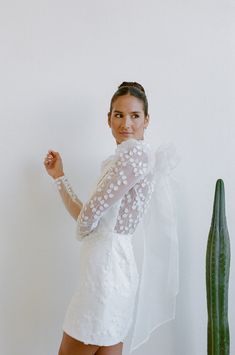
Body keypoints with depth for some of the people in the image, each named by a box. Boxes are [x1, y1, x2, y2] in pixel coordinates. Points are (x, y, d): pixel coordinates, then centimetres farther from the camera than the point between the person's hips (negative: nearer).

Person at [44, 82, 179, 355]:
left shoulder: (137, 152, -13)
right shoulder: (122, 159, 17)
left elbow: (89, 214, -16)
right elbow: (85, 217, 14)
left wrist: (81, 231, 5)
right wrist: (59, 176, 15)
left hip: (107, 268, -9)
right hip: (110, 267, 9)